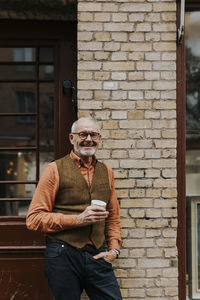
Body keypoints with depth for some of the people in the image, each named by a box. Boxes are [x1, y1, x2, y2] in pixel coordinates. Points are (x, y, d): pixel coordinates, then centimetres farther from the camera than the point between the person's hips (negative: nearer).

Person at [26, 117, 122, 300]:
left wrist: (114, 249, 7)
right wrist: (77, 219, -14)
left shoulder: (106, 172, 15)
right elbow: (34, 219, -7)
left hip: (97, 257, 4)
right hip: (63, 257, -4)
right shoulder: (55, 170, -1)